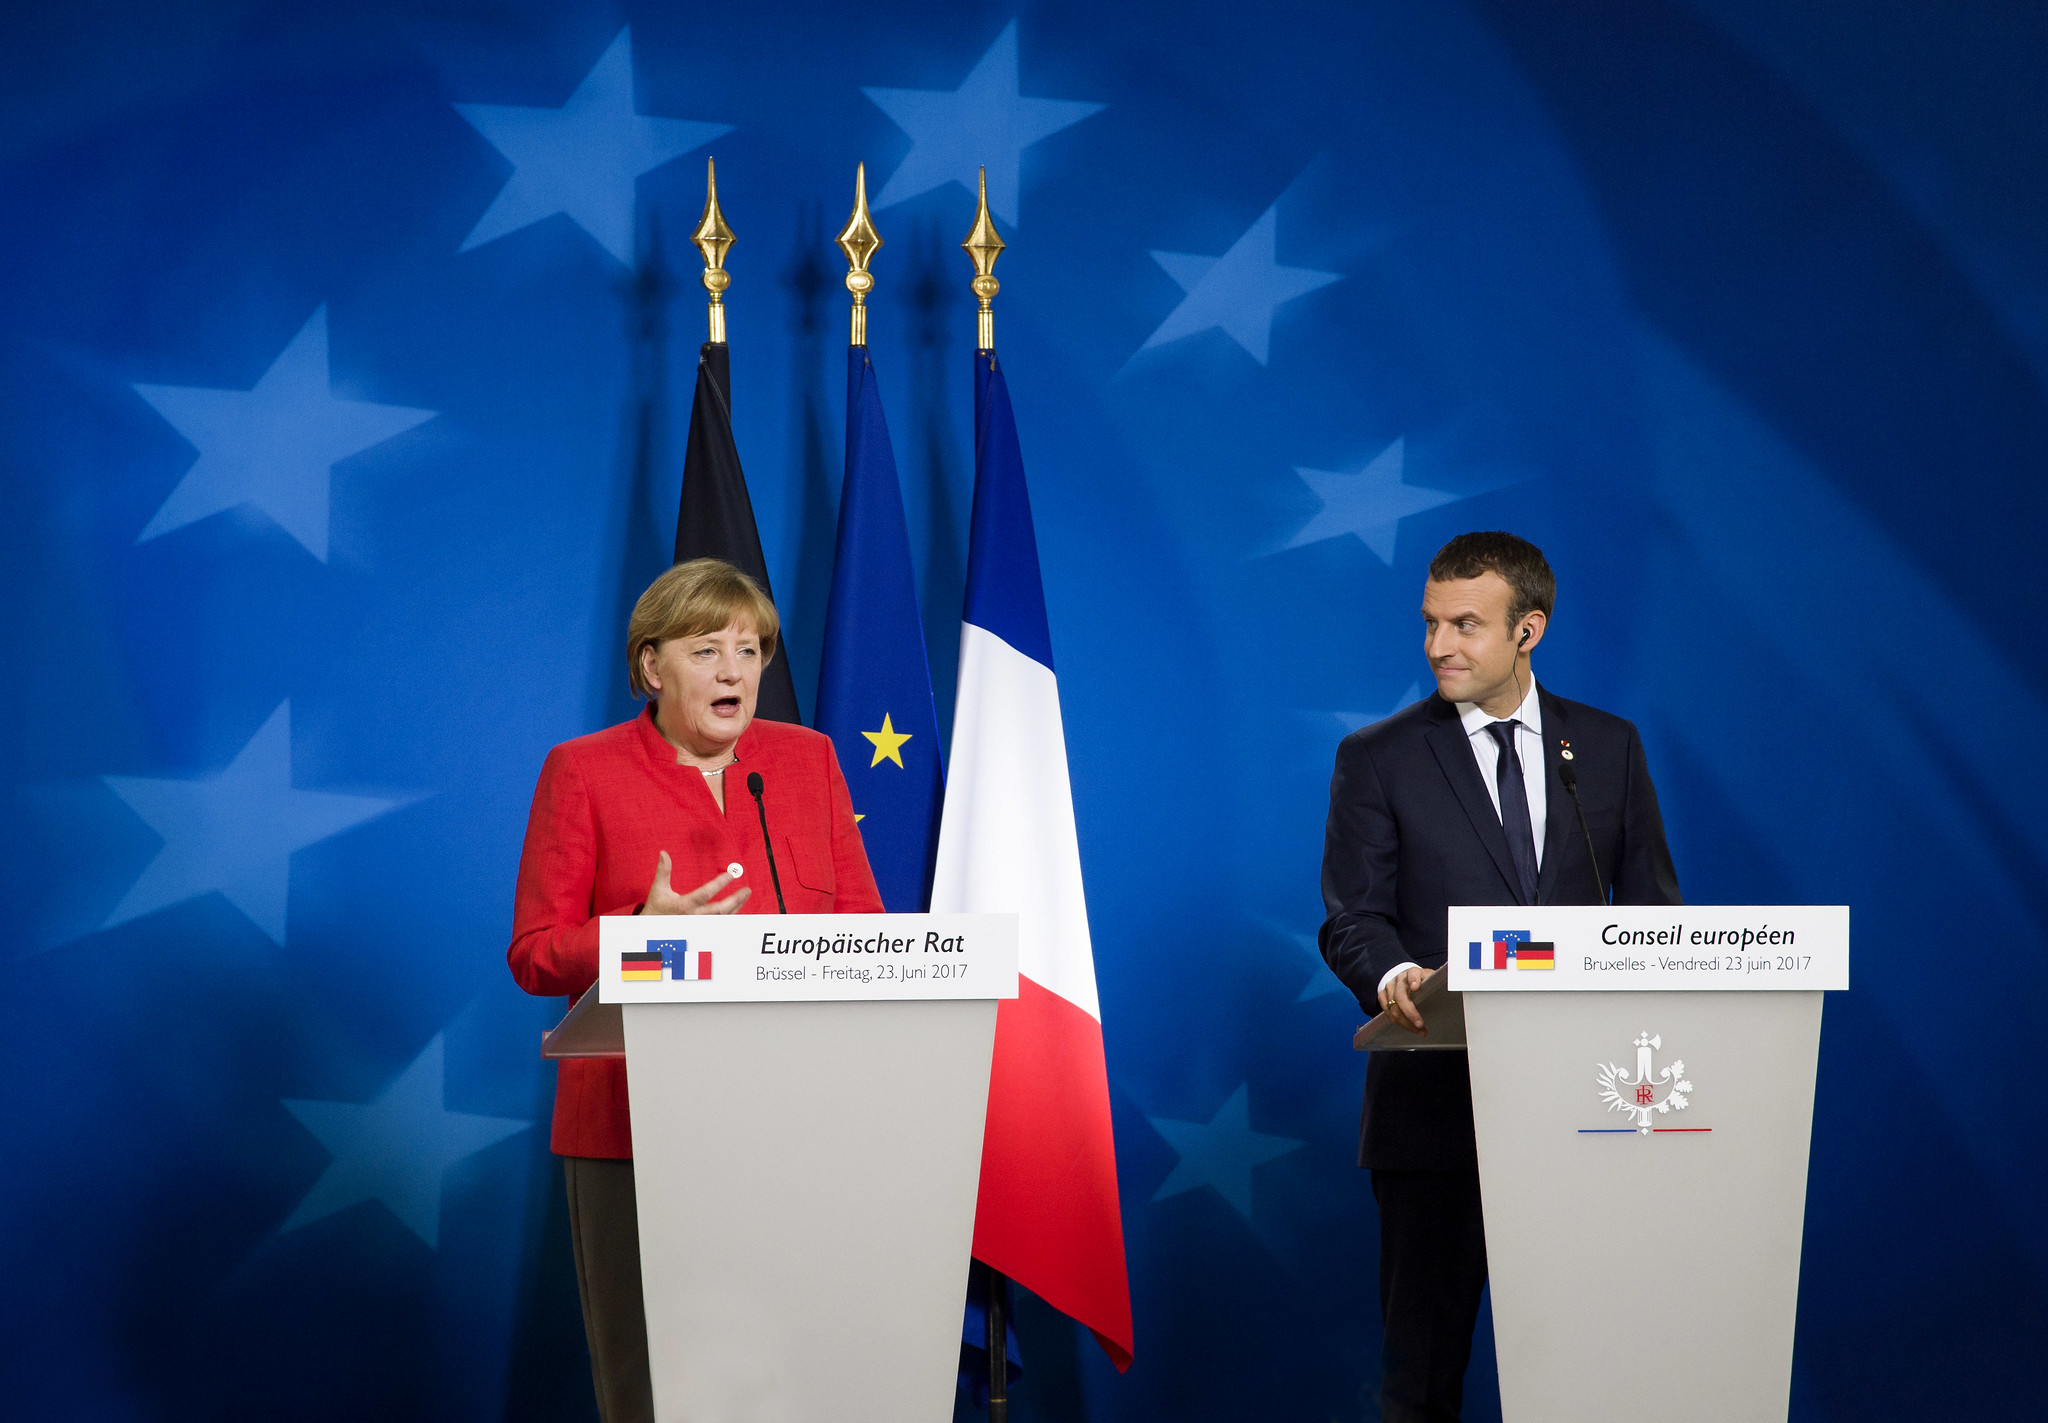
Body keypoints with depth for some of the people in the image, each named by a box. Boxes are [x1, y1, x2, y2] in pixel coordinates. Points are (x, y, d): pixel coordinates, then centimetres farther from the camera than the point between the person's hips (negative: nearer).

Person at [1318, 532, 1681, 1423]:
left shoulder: (1609, 747, 10)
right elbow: (1352, 918, -2)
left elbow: (1650, 905, 12)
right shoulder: (1377, 760, 4)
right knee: (1424, 1345, 2)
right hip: (1435, 1099, -1)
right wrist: (1390, 976, -24)